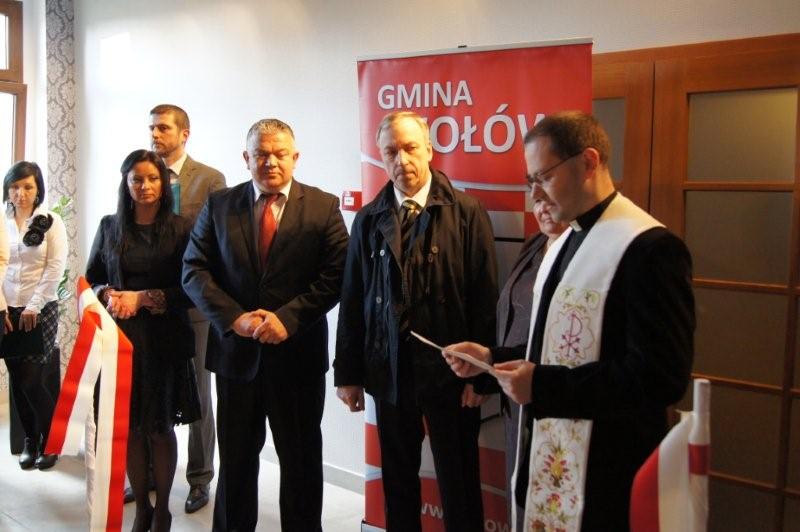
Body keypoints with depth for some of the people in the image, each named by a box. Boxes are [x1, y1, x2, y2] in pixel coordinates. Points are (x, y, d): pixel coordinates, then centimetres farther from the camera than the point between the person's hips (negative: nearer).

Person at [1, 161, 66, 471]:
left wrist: (33, 307, -9)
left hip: (41, 311, -3)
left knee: (31, 382, -6)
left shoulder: (51, 222, -3)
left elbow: (55, 269, -6)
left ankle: (50, 441, 12)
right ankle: (30, 440, 21)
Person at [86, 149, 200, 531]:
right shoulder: (109, 226, 6)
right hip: (120, 337, 2)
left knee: (160, 428, 6)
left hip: (164, 340, -2)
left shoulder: (180, 229, -3)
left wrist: (143, 298, -14)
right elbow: (92, 279, 13)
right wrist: (108, 295, -8)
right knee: (129, 427, 6)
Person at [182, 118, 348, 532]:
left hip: (298, 354, -1)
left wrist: (288, 317, -18)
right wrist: (233, 317, -13)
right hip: (236, 351, 2)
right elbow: (194, 270, 1)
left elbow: (335, 276, -8)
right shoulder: (219, 205, 5)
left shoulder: (323, 207, -1)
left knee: (301, 460, 11)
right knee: (235, 458, 14)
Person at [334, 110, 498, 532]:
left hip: (448, 372, -3)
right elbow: (352, 301, 5)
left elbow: (484, 299, -7)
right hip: (388, 371, 3)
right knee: (398, 482, 17)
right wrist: (348, 372, 4)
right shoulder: (368, 220, 5)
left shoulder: (467, 213, -5)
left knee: (459, 486, 9)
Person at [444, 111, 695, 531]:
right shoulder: (567, 240, 12)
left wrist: (543, 385, -25)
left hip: (603, 473, -8)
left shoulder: (649, 248, -19)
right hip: (548, 457, 8)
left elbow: (661, 377, -24)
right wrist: (492, 358, 5)